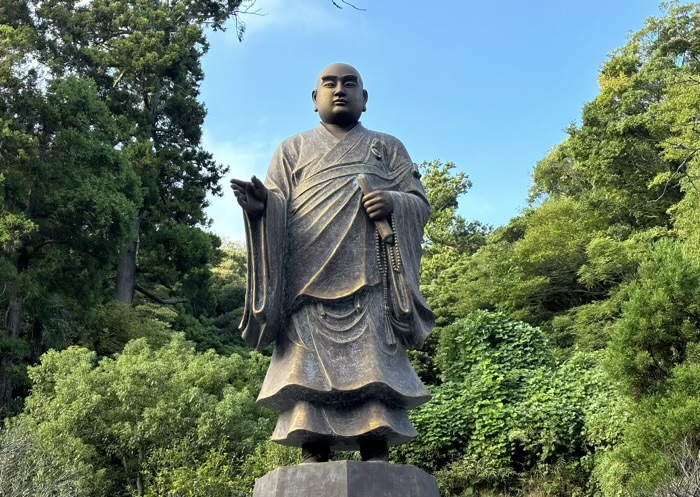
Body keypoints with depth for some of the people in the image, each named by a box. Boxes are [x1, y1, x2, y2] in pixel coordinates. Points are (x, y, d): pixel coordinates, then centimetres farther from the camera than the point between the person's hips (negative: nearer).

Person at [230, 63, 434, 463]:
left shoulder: (388, 147, 23)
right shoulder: (293, 149, 24)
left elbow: (420, 203, 12)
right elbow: (277, 207, 10)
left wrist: (394, 203, -11)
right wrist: (261, 205, -15)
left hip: (368, 279, 0)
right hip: (309, 277, 0)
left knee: (372, 368, -12)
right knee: (310, 371, -10)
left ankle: (377, 464, -12)